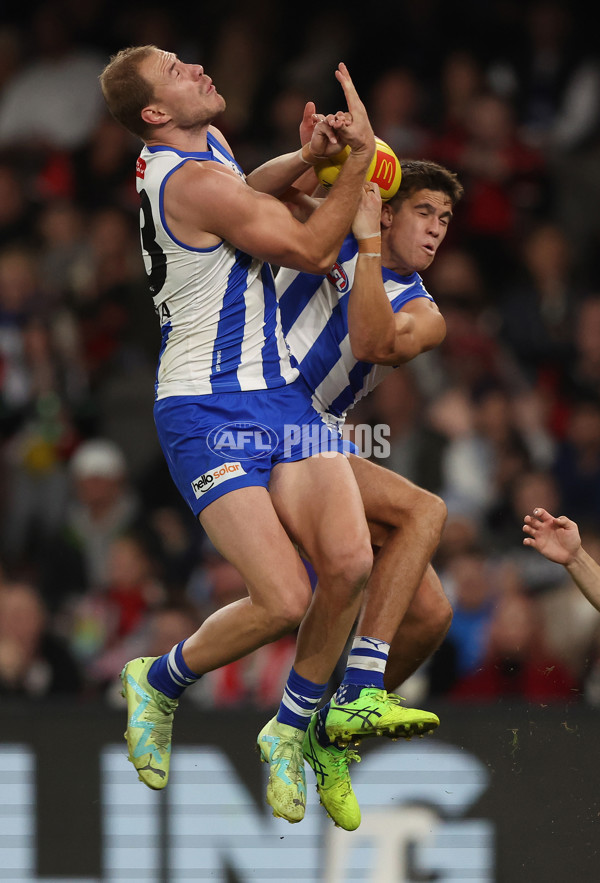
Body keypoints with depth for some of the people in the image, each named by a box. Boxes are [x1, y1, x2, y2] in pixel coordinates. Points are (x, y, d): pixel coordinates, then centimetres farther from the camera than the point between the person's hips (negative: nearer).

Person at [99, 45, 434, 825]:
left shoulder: (206, 147, 11)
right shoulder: (190, 181, -19)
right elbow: (310, 250, -12)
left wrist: (305, 159, 15)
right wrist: (357, 156, -4)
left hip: (280, 390, 9)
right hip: (209, 411, -9)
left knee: (349, 563, -12)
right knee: (284, 600, -16)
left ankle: (290, 731, 8)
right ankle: (158, 682, 12)